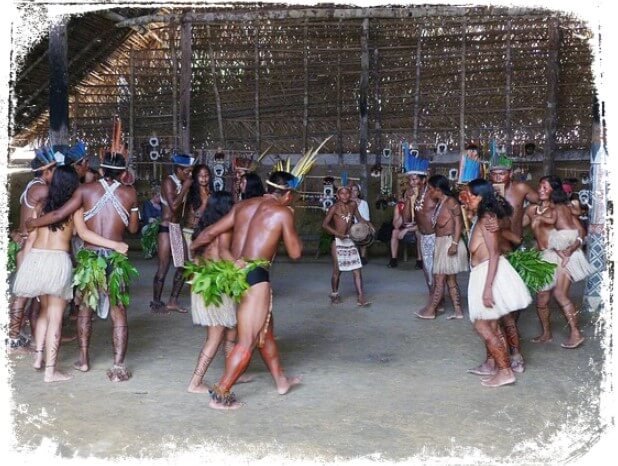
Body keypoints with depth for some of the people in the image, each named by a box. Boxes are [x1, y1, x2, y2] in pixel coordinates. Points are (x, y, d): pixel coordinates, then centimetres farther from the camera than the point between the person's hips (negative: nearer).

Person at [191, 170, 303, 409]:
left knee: (265, 330, 22)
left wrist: (190, 249, 25)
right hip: (255, 277, -8)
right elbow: (295, 253, 1)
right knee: (247, 342, -1)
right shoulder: (283, 213, -4)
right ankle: (220, 395, 0)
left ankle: (281, 380, 37)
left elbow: (210, 232, 11)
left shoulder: (243, 206, 12)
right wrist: (291, 226, 16)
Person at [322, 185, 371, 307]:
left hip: (351, 240, 4)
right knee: (337, 270, 6)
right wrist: (337, 234, -23)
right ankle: (334, 294, 27)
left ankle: (360, 297, -2)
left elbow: (359, 218, 21)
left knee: (357, 269, -3)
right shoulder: (335, 208, -8)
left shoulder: (353, 205, 5)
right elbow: (325, 224, -12)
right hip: (338, 242, -4)